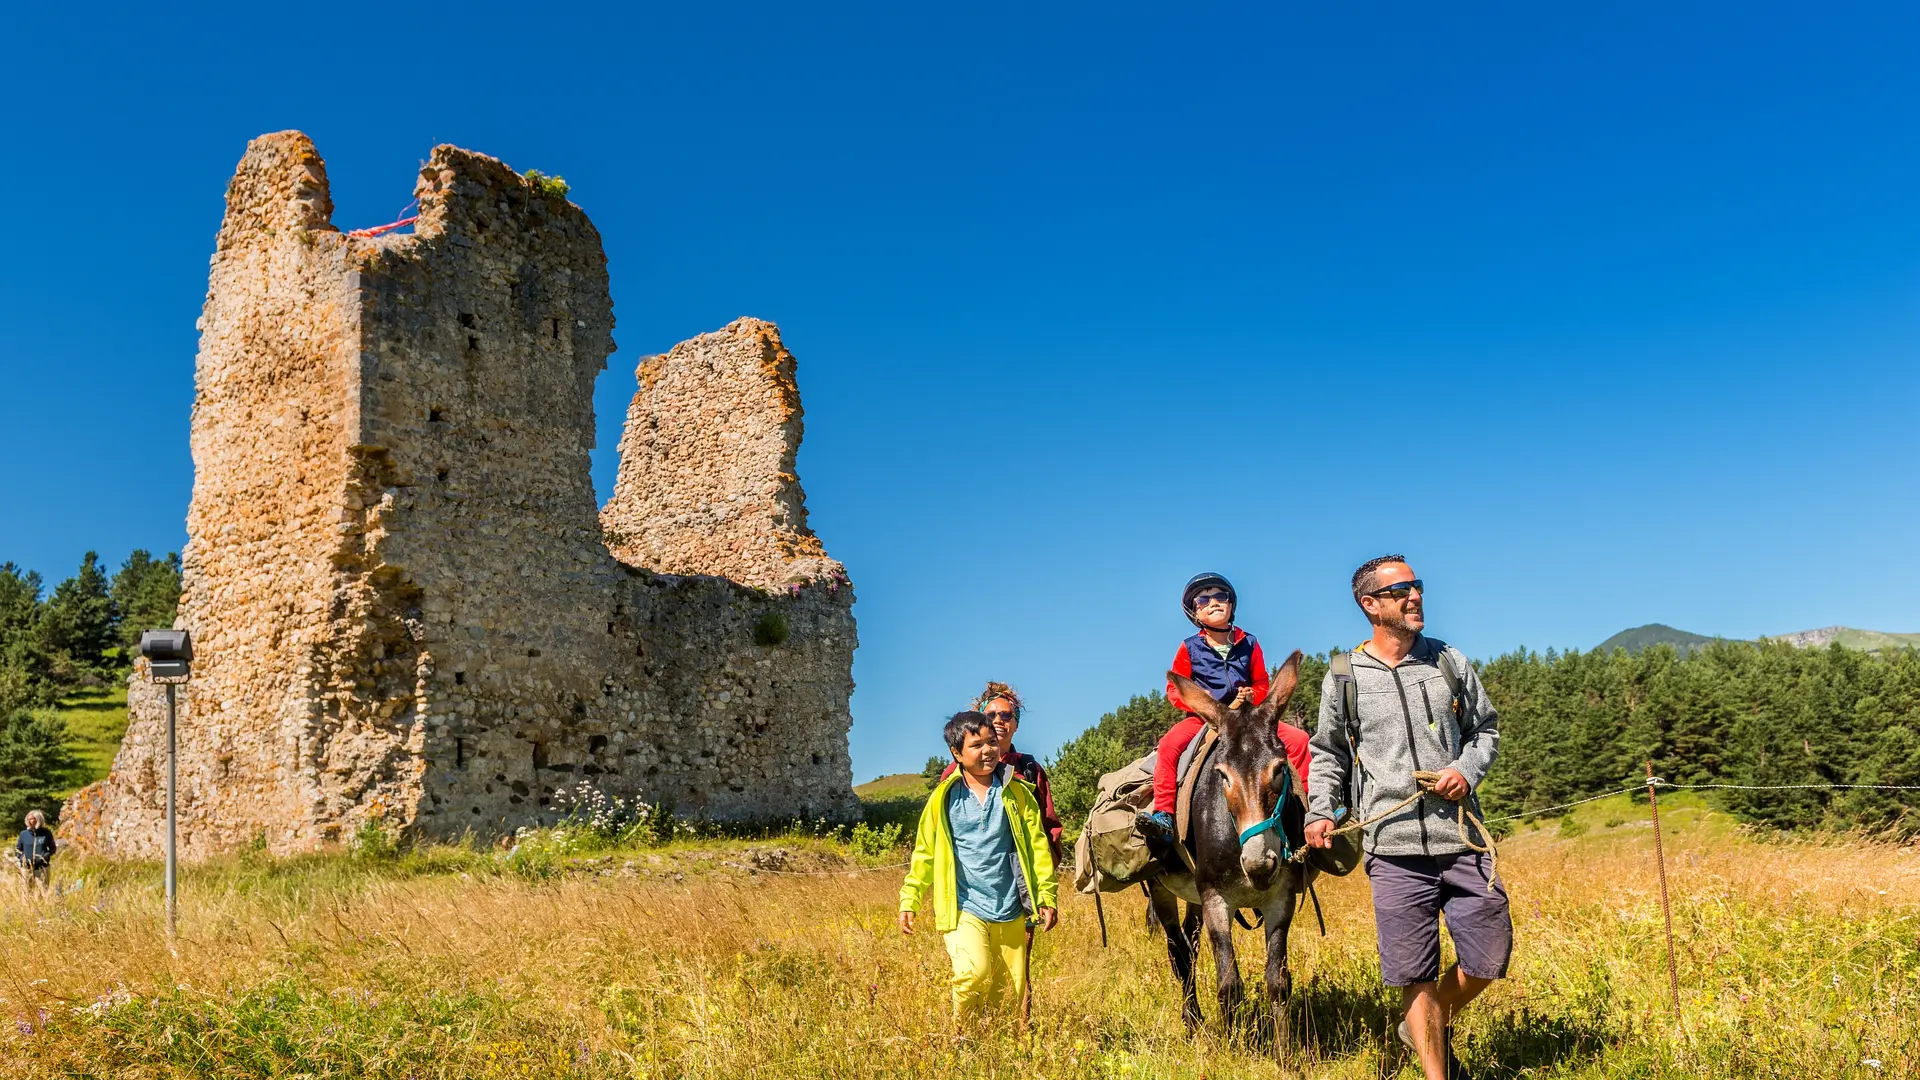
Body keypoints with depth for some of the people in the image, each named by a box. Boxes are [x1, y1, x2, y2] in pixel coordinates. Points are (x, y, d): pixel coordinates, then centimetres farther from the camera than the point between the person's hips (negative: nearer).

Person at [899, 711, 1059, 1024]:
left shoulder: (1016, 792, 3)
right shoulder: (944, 798, 0)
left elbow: (1037, 845, 5)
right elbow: (924, 853, 7)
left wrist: (1047, 895, 1)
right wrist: (909, 900, 4)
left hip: (1010, 912, 2)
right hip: (964, 909, -2)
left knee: (1012, 993, 7)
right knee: (973, 974, -23)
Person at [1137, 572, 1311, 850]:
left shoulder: (1248, 643, 7)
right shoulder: (1190, 648, 2)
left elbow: (1262, 684, 11)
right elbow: (1174, 689, 0)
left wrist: (1250, 697, -13)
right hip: (1202, 717, -2)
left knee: (1297, 738, -10)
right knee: (1169, 745, -30)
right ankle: (1163, 816, -33)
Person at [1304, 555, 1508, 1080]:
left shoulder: (1450, 662, 6)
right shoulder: (1343, 677, 2)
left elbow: (1486, 728, 16)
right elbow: (1328, 753, 14)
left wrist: (1468, 769, -3)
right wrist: (1320, 810, 1)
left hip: (1462, 839, 2)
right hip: (1394, 845, -2)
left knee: (1488, 961, 6)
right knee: (1417, 975, 2)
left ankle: (1434, 1030, 34)